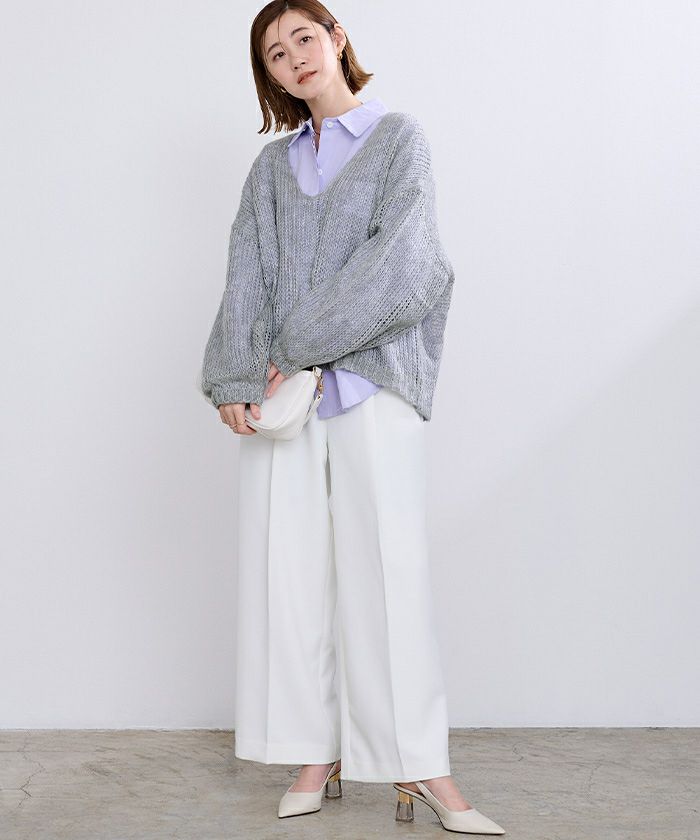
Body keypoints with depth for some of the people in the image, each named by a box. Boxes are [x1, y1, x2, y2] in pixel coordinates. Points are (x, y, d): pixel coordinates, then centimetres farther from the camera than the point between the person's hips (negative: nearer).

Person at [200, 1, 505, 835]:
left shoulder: (398, 136, 8)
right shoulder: (272, 165, 19)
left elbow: (395, 258, -6)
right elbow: (247, 274, 7)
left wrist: (305, 344, -11)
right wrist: (237, 378, -9)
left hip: (371, 381, -3)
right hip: (283, 390, 4)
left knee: (388, 565, -7)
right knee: (290, 565, 1)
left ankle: (420, 765, -1)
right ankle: (317, 753, 9)